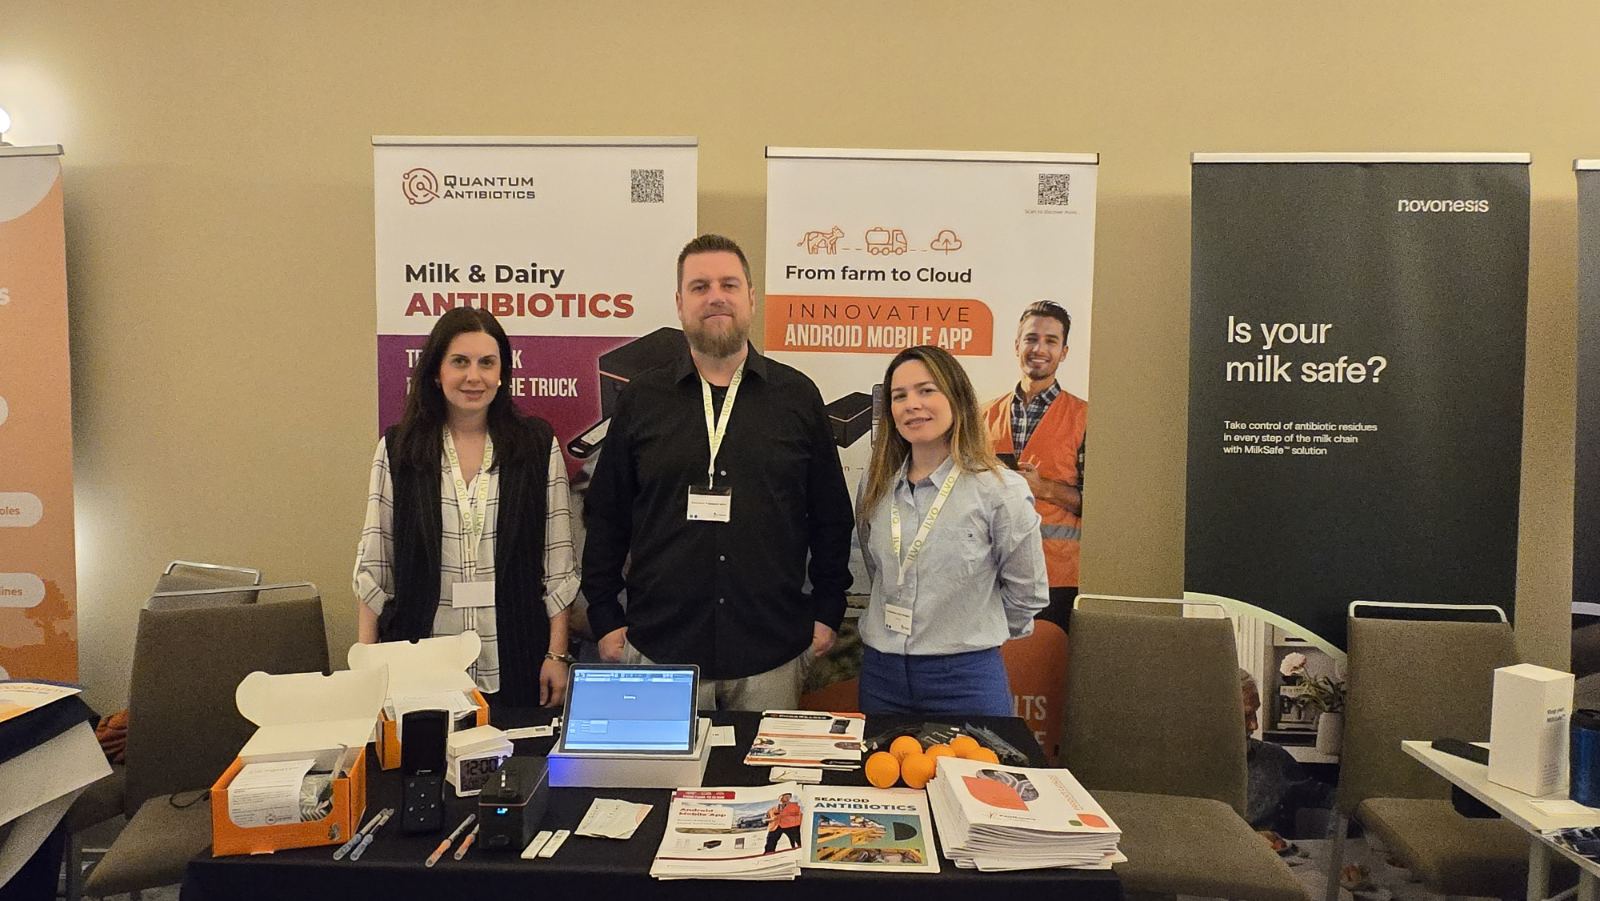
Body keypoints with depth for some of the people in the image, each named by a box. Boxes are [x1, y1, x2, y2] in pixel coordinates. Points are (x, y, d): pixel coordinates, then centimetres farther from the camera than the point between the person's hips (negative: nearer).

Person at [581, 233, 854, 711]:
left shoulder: (798, 396, 4)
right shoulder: (640, 398, 5)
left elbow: (832, 515, 8)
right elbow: (604, 516, 7)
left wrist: (827, 612, 6)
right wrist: (605, 617, 4)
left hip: (771, 654, 0)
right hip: (658, 647, 0)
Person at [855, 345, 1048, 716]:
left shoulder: (1000, 489, -12)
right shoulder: (876, 485, 3)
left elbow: (1027, 591, -1)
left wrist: (975, 636, 8)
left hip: (965, 676, -4)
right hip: (880, 671, 5)